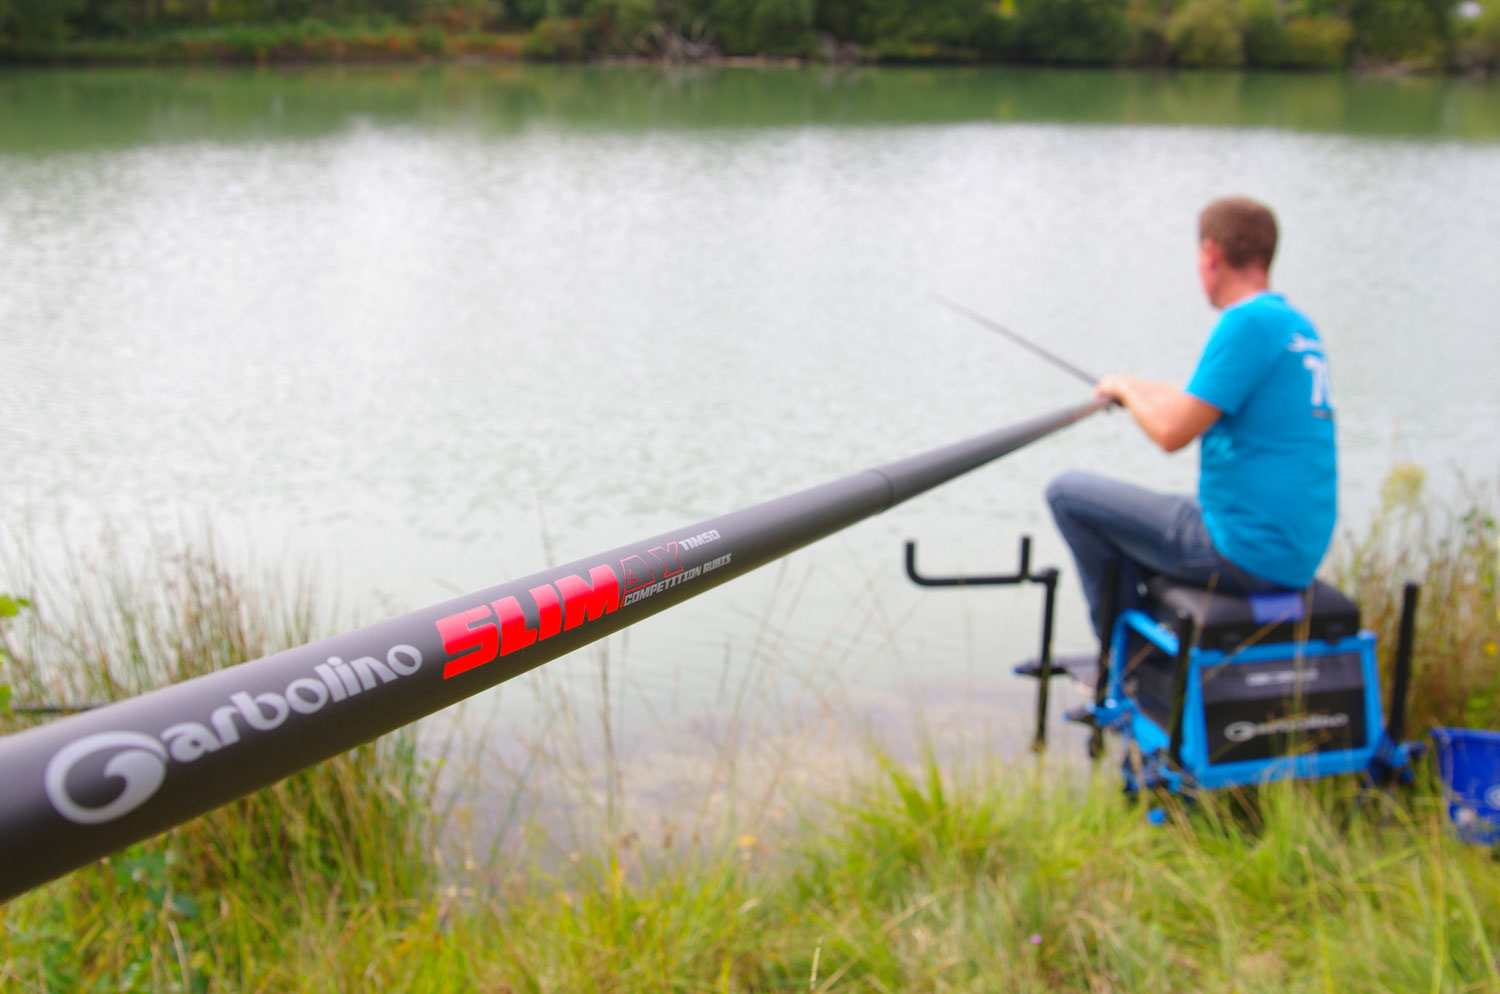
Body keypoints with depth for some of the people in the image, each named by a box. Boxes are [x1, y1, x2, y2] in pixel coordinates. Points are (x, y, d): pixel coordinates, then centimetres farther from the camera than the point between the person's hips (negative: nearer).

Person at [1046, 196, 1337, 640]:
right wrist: (1144, 389, 30)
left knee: (1067, 493, 0)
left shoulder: (1247, 323, -18)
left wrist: (1125, 388, 0)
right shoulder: (1301, 326, 11)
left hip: (1245, 553, -10)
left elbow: (1172, 433, -20)